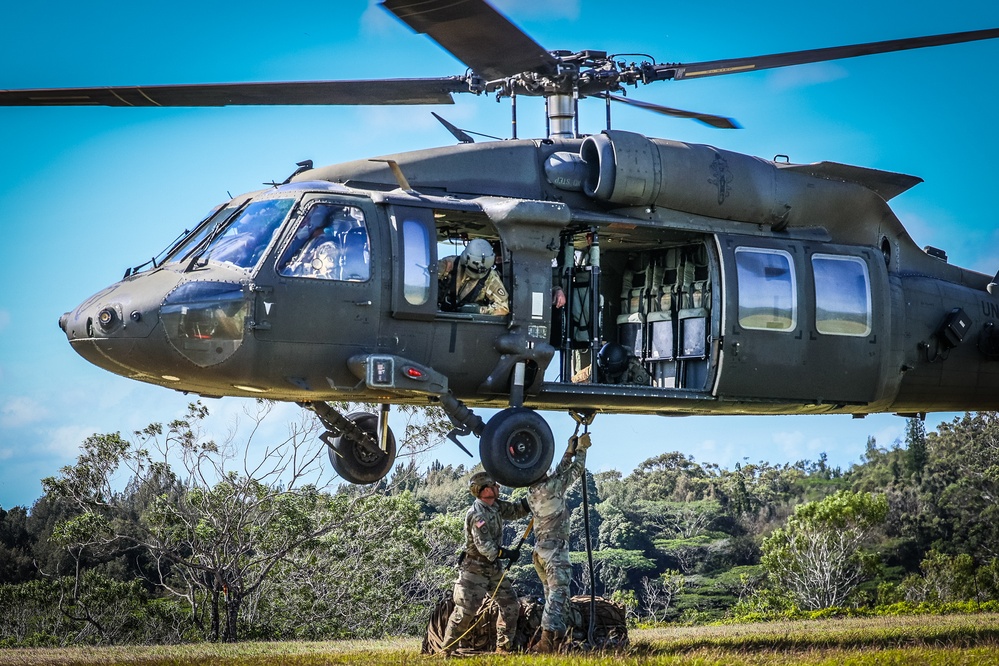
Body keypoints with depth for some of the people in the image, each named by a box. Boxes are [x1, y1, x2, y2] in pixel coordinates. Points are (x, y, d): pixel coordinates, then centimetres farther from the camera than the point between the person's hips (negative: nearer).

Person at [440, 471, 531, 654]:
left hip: (494, 568, 9)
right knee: (465, 611, -9)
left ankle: (503, 648, 11)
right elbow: (484, 546, -27)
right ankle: (446, 651, 0)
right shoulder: (477, 515, -23)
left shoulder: (496, 505, 3)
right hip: (475, 569, -9)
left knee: (510, 605, 5)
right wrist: (508, 554, -24)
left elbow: (516, 510, 13)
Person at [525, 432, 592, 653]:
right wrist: (581, 448, 10)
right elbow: (575, 471, -3)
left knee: (552, 595, 12)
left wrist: (569, 451, 24)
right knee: (557, 594, -12)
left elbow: (560, 473, 21)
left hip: (541, 549, 9)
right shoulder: (550, 487, -13)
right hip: (555, 549, -9)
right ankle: (548, 638, -22)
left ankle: (556, 637, 8)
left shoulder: (532, 493, 10)